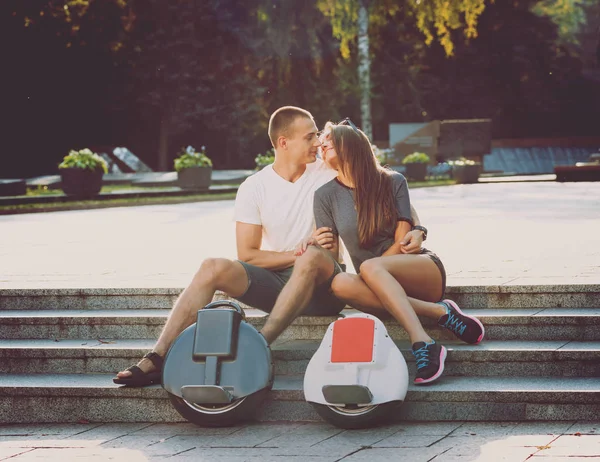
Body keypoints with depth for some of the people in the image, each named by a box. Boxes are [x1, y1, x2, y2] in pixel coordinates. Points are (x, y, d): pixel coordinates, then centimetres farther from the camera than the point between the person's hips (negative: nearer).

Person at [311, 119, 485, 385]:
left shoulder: (392, 182, 1)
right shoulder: (326, 195, 8)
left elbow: (402, 242, -6)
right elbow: (331, 260, 5)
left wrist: (373, 269, -17)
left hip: (424, 271, -2)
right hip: (384, 290, 3)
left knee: (370, 267, -34)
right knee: (340, 283, -32)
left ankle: (422, 343, -47)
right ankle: (438, 311, -32)